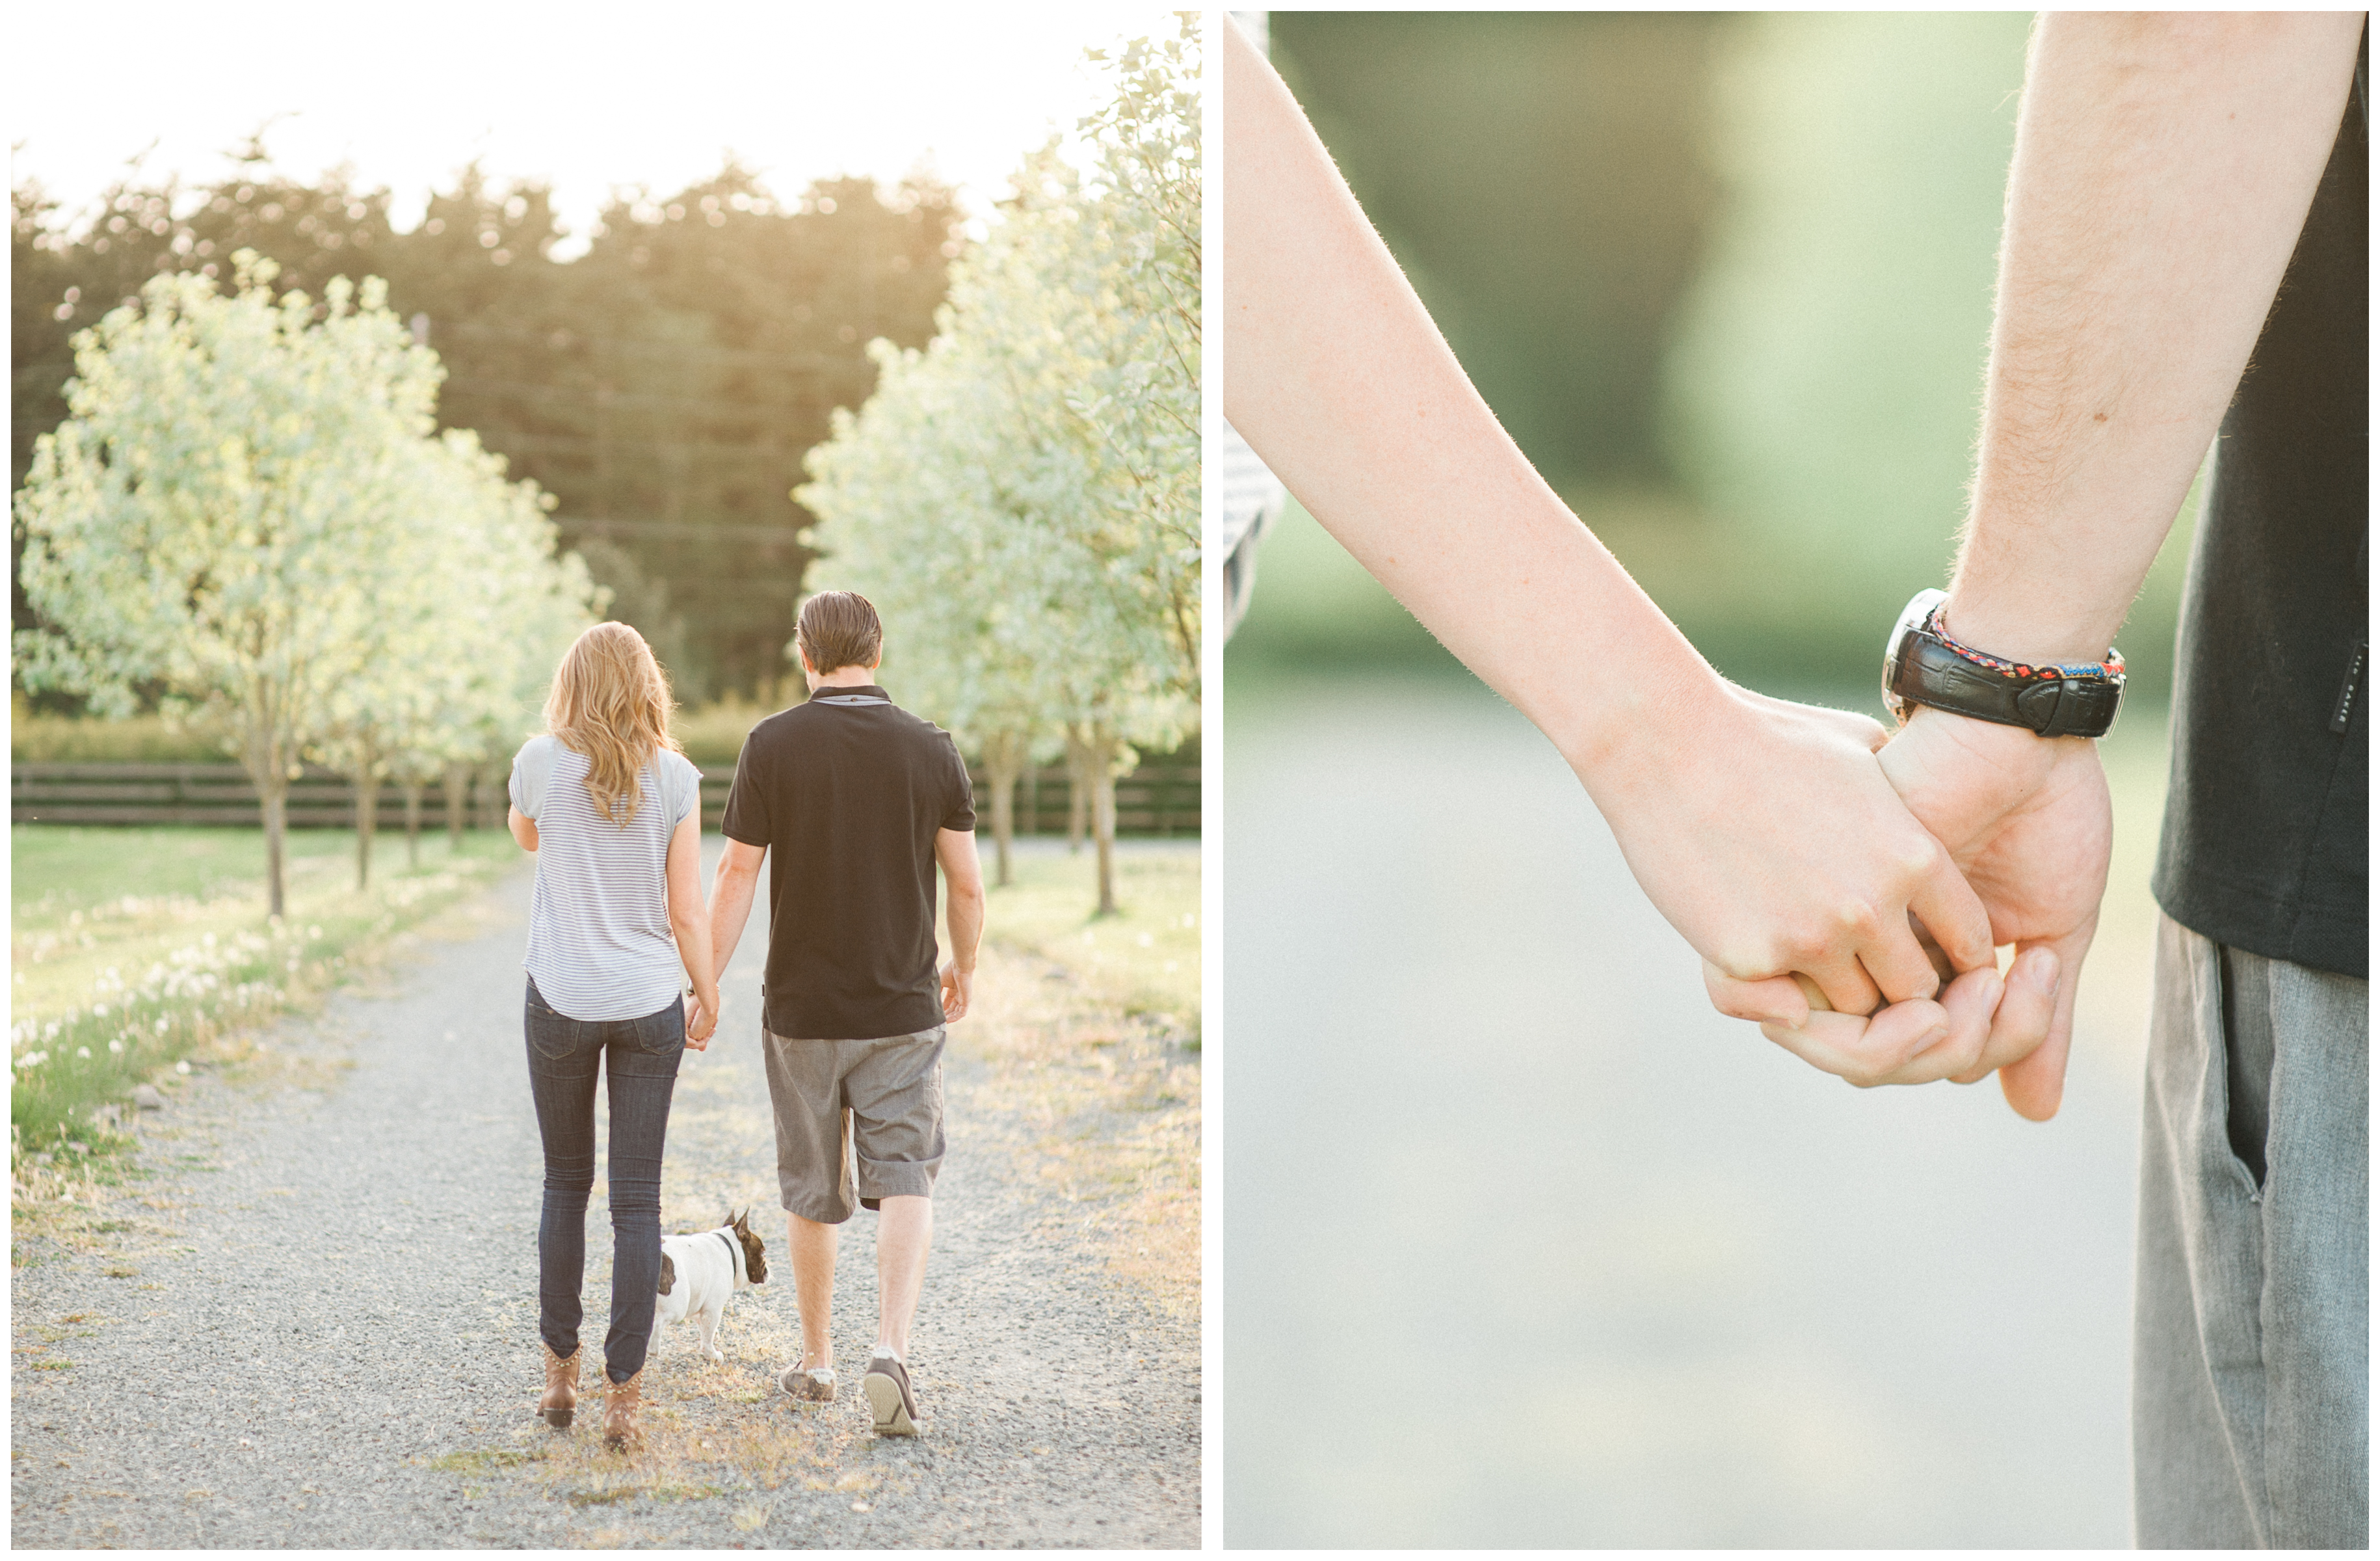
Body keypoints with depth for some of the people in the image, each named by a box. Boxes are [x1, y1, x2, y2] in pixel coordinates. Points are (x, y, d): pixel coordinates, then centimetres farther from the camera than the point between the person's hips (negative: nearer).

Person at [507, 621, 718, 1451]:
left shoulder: (542, 762, -6)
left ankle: (560, 1372, 22)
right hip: (649, 1003, 0)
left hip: (561, 1001, 1)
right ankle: (623, 1392, 0)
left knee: (566, 1182, 16)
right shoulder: (675, 777, -6)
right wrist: (707, 994, 8)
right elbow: (687, 909, -5)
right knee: (637, 1199, 2)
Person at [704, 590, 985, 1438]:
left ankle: (816, 1360, 25)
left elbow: (736, 874, -8)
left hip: (801, 1008, 0)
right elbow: (966, 883, 1)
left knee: (811, 1191, 14)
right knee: (904, 1182, 0)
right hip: (903, 1004, 0)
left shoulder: (772, 745, -7)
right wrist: (963, 966, 18)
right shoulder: (931, 748, -2)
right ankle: (891, 1348, -20)